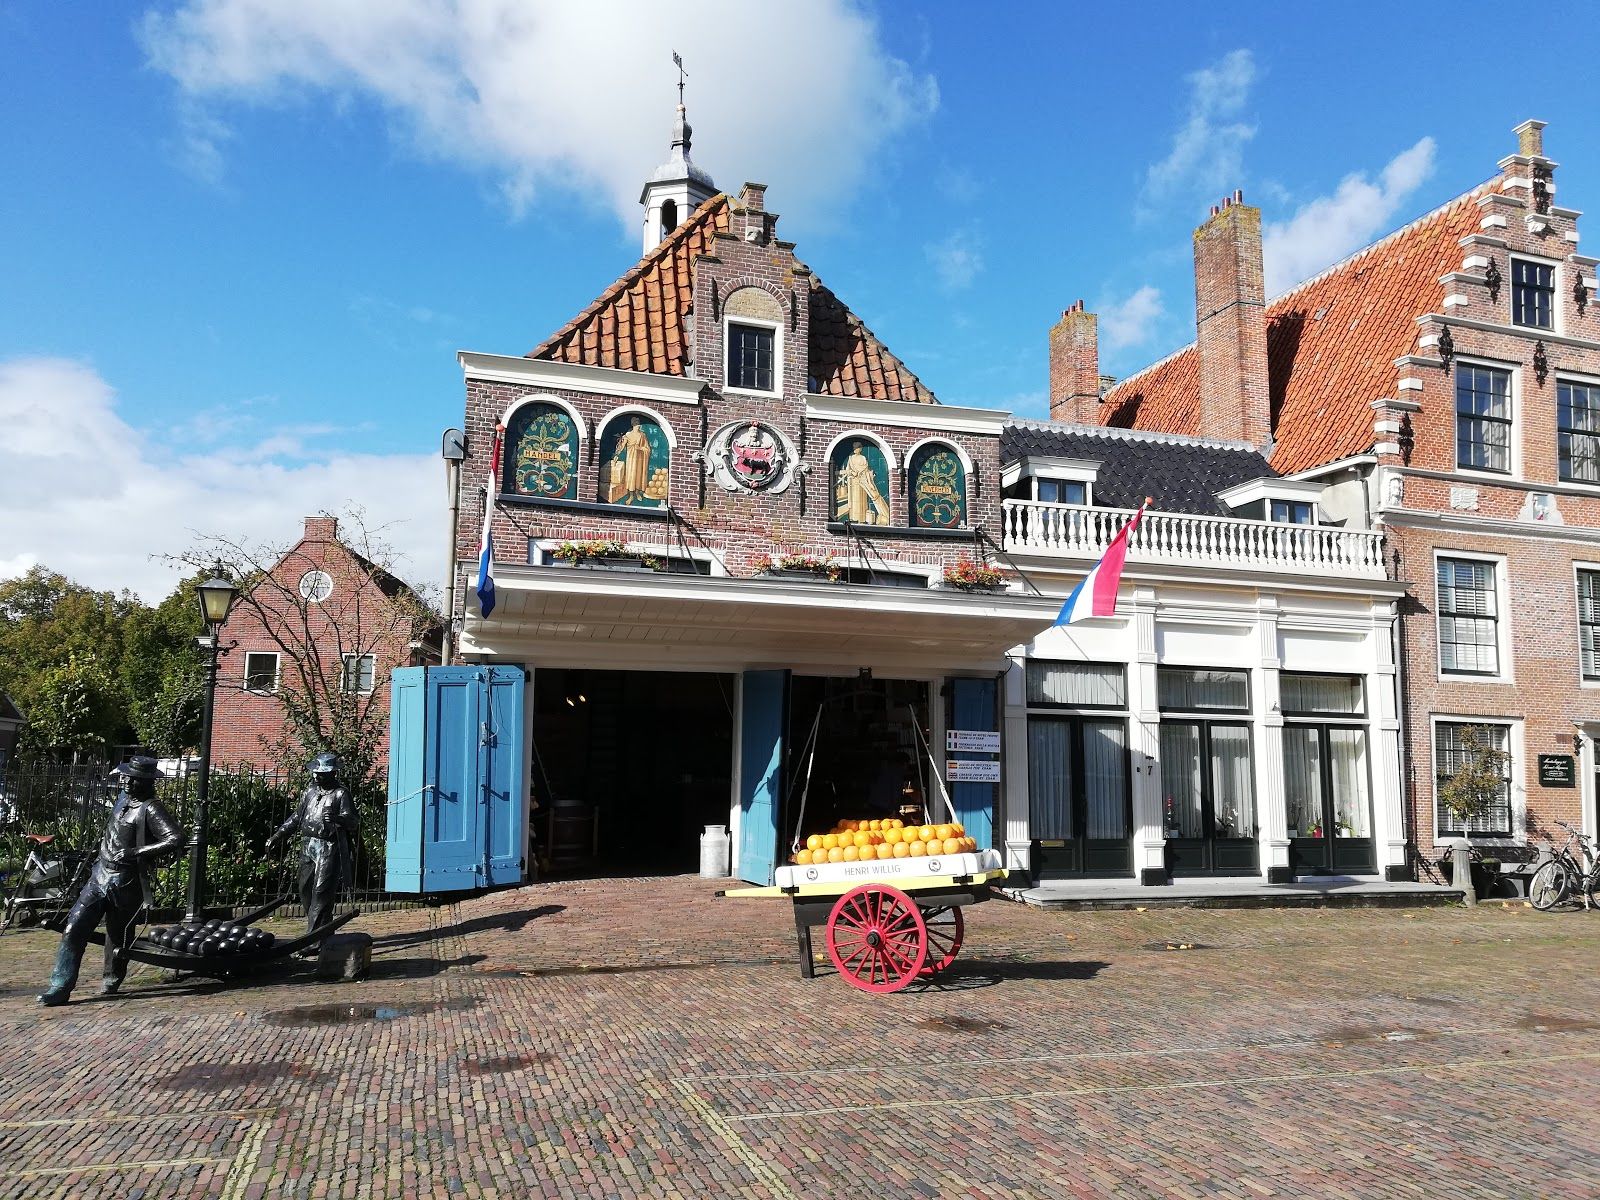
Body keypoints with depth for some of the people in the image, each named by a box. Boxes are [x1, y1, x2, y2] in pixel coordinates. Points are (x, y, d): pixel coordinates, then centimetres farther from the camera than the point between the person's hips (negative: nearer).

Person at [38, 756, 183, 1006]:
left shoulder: (150, 809, -18)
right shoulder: (125, 798, 6)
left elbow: (175, 838, -31)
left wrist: (135, 852, -29)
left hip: (125, 884, -6)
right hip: (99, 875, 7)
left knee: (118, 938, 9)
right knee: (73, 930, -2)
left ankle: (111, 982, 30)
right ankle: (60, 987, 2)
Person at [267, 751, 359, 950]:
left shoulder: (340, 794, -8)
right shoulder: (310, 792, 13)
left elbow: (353, 821, -18)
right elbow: (296, 818, 24)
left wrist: (337, 819, -38)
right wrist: (278, 835, 21)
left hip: (329, 849, -8)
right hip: (308, 846, 8)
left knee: (321, 894, -9)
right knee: (305, 890, 12)